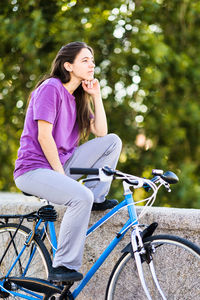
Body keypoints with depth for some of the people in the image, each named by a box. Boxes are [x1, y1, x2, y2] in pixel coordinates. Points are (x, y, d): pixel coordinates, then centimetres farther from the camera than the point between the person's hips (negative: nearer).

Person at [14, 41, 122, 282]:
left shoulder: (77, 98, 15)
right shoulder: (51, 87, -11)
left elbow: (101, 133, 6)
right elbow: (44, 136, -18)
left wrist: (96, 95, 3)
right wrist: (61, 173, -17)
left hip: (60, 164, 8)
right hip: (34, 169, -8)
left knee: (113, 141, -4)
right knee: (82, 196, -33)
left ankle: (97, 199, 2)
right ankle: (62, 267, -25)